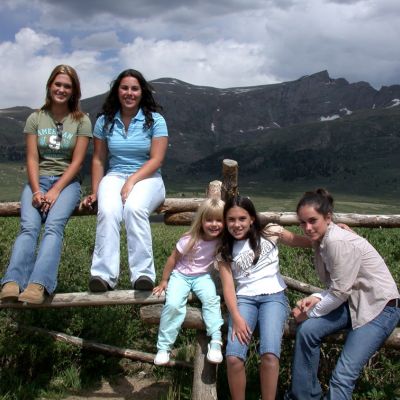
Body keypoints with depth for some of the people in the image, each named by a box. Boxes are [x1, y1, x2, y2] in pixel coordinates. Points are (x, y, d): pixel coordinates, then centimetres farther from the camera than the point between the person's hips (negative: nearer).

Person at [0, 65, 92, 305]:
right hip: (38, 180, 2)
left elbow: (77, 161, -2)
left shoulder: (81, 121, 5)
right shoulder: (36, 119, 11)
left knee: (53, 226, -30)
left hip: (67, 182, -2)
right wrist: (36, 191, -12)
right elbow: (32, 159, 4)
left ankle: (38, 285, -45)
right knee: (29, 227, -25)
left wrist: (55, 191, -13)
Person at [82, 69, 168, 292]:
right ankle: (105, 276, -36)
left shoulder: (155, 121, 3)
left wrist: (132, 181, -18)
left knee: (134, 208, -36)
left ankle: (143, 273, -35)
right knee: (108, 211, -32)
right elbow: (99, 159, 13)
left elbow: (156, 159, -5)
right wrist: (95, 192, 3)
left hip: (147, 178, -2)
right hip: (115, 176, 2)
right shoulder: (105, 121, 11)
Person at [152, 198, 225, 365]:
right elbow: (173, 259, -7)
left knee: (211, 299, -29)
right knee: (173, 304, -24)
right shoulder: (189, 240, -21)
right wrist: (164, 281, 1)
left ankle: (216, 341, -25)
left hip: (202, 276, 2)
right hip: (181, 275, -2)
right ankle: (164, 347, -10)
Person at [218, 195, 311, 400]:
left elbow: (307, 242, 10)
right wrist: (236, 317, -15)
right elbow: (228, 287, 0)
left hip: (273, 296, -1)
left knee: (269, 354, -27)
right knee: (233, 357, -22)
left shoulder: (270, 234, 7)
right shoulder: (224, 250, 11)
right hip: (244, 299, 2)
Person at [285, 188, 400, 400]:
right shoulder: (322, 239, 4)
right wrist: (315, 298, -10)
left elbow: (339, 292, -20)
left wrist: (310, 313, -8)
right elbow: (337, 287, 7)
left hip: (380, 307, -8)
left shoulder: (338, 242, -24)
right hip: (353, 301, 8)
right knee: (307, 330, -9)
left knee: (344, 374, -16)